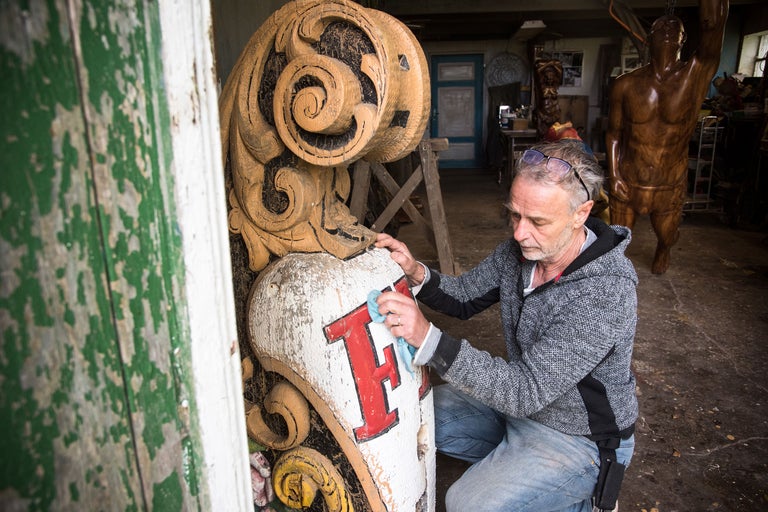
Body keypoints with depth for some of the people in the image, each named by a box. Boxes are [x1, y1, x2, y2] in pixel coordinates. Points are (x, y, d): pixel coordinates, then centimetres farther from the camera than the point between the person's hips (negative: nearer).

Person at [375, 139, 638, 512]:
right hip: (520, 401, 7)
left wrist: (428, 338, -44)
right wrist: (417, 274, -20)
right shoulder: (520, 249, -11)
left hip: (576, 437, -6)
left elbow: (527, 390, -35)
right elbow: (466, 297, 2)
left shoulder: (608, 291, -32)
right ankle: (510, 464, 15)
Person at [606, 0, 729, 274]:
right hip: (627, 182, -1)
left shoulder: (696, 75, -13)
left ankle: (662, 251, 60)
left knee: (667, 238, 24)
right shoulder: (626, 84, -9)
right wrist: (614, 175, -8)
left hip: (671, 185, 1)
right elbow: (613, 133, -1)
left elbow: (713, 23, -29)